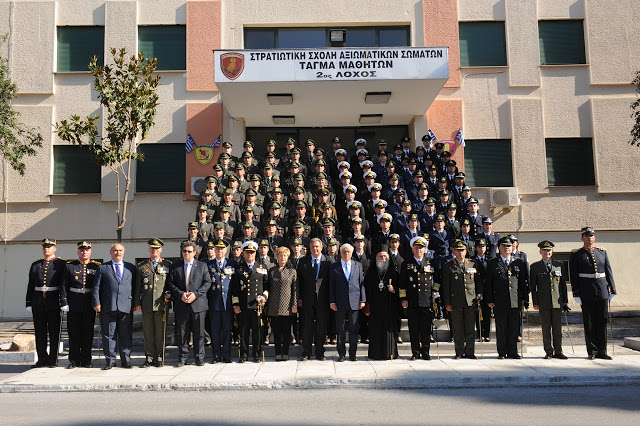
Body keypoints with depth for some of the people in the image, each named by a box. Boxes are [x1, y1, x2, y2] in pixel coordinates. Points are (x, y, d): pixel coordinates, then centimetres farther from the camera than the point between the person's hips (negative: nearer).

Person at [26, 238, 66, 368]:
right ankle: (42, 359, 15)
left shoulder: (61, 264, 0)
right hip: (38, 304, 4)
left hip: (53, 303, -4)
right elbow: (30, 286, 12)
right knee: (40, 333, 7)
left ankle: (53, 359, 11)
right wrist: (29, 304, 6)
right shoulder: (35, 265, 13)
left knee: (54, 332, 2)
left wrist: (64, 303, -13)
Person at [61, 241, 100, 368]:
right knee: (73, 333, 5)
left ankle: (86, 360, 14)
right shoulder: (69, 266, 6)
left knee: (88, 333, 4)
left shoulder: (97, 266, 6)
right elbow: (64, 286, 4)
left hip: (89, 306, 0)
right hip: (73, 305, 0)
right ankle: (74, 360, 15)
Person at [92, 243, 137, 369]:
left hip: (126, 307, 1)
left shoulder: (131, 268, 13)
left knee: (126, 335, 4)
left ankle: (125, 360, 13)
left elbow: (135, 287, 13)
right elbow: (96, 287, 7)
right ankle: (110, 360, 13)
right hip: (107, 307, 0)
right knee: (108, 335, 4)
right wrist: (96, 303, -4)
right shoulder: (102, 268, 11)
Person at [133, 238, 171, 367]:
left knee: (160, 333, 2)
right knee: (148, 333, 5)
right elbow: (137, 286, 10)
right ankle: (149, 358, 14)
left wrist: (169, 296, -4)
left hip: (161, 304, -1)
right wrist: (137, 303, 4)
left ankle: (159, 358, 11)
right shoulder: (142, 266, 11)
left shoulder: (167, 265, 8)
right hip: (146, 305, 1)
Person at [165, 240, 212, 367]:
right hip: (181, 305, 1)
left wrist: (195, 294, -11)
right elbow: (170, 284, 4)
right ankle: (182, 358, 15)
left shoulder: (202, 266, 8)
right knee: (182, 333, 5)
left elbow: (207, 283, 1)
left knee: (199, 333, 3)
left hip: (198, 304, -1)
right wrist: (180, 294, -11)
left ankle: (199, 358, 14)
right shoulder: (175, 266, 11)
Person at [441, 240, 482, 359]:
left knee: (470, 328, 5)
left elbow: (478, 281, 17)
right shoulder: (448, 266, 4)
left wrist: (479, 294, 2)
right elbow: (445, 286, 2)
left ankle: (469, 352, 14)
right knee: (457, 329, 2)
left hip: (471, 301, 2)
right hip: (455, 303, -2)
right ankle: (459, 352, 12)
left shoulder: (473, 264, 12)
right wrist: (447, 303, -3)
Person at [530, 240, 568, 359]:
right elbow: (532, 286, 3)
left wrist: (565, 301, 9)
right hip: (543, 302, -2)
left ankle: (558, 352, 13)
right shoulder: (535, 267, 5)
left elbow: (563, 284, 13)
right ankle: (548, 352, 10)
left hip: (557, 301, 2)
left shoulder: (559, 265, 11)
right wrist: (535, 302, -3)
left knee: (558, 328, 4)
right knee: (546, 328, 2)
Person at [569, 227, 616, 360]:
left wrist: (612, 290, 7)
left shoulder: (602, 252, 11)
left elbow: (609, 272, 12)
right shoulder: (576, 255, 0)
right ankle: (592, 351, 10)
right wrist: (576, 295, -8)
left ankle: (601, 351, 12)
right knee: (589, 323, 1)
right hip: (586, 295, -3)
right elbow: (573, 276, -3)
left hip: (602, 293, 3)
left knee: (602, 322, 5)